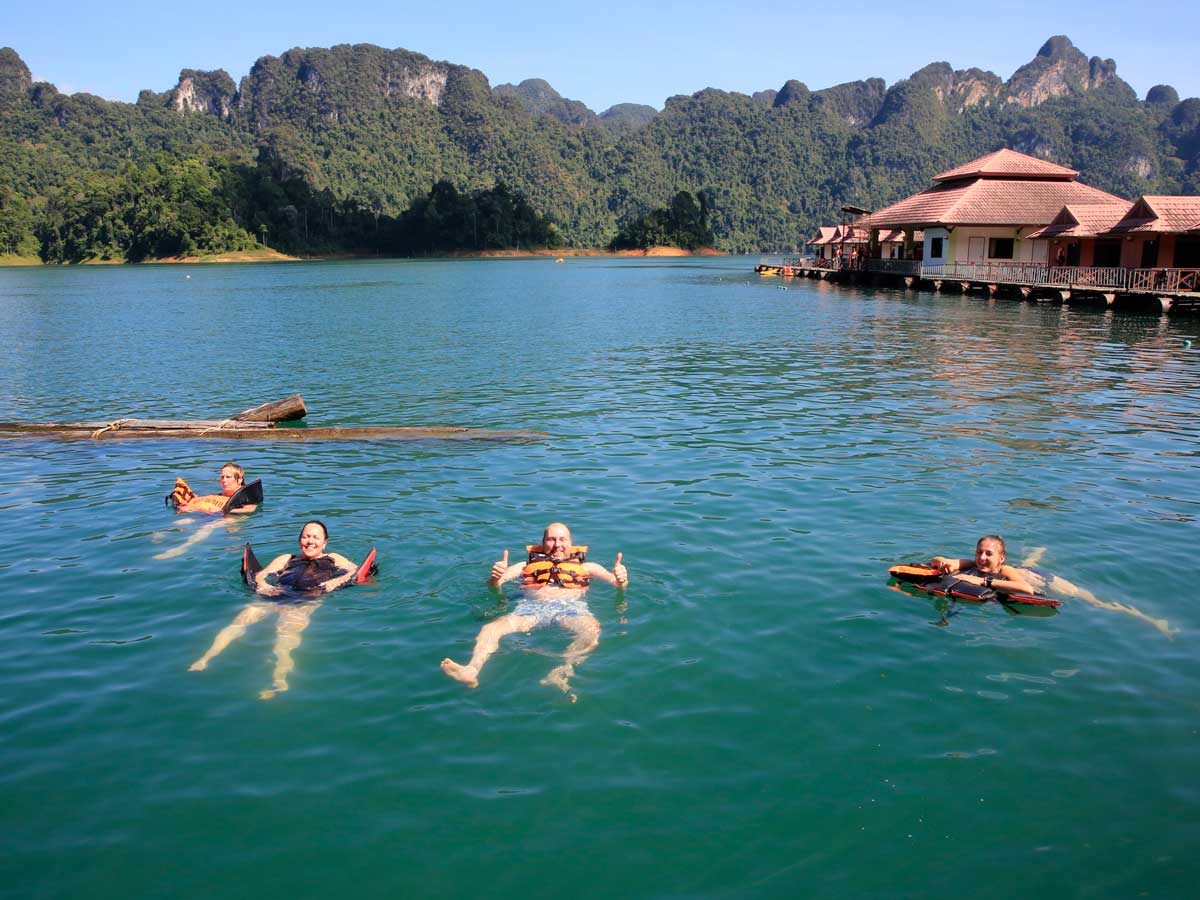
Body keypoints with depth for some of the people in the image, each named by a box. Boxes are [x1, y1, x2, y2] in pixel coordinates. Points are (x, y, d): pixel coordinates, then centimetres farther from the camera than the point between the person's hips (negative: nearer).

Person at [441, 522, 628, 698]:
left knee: (591, 630, -37)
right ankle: (472, 670, -50)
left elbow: (618, 583, 18)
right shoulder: (526, 566, 29)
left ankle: (561, 673, -56)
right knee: (491, 628, -28)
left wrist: (621, 581, -6)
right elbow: (493, 586, 17)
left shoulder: (585, 567, 30)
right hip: (532, 606, 1)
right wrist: (495, 578, -7)